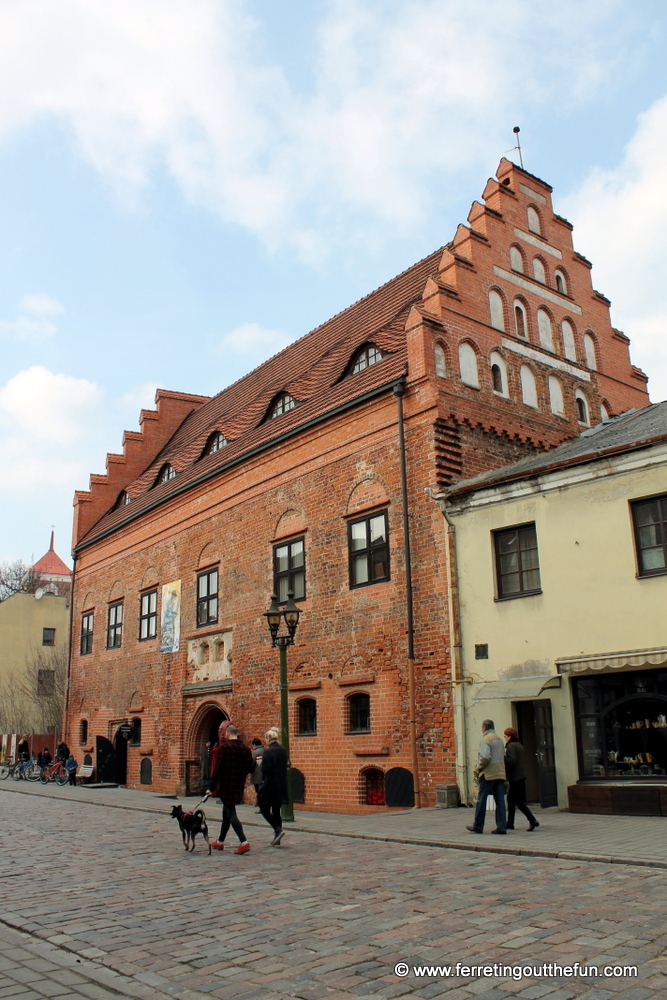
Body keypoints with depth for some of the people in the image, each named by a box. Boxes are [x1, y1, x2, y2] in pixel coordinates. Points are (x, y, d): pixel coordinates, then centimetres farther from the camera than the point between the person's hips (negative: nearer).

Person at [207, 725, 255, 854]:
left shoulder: (224, 747, -12)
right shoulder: (246, 749, 3)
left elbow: (217, 769, -14)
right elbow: (251, 768, 2)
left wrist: (212, 788, -9)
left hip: (226, 786, -6)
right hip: (238, 787, 6)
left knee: (231, 814, -4)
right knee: (227, 812, 19)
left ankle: (244, 842, -15)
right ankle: (220, 842, 30)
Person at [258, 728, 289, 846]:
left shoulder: (268, 751, -16)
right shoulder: (283, 750, 6)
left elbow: (265, 770, -18)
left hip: (270, 785, -7)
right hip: (281, 786, 7)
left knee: (264, 809, 8)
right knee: (276, 811, 12)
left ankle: (278, 829, -9)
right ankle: (277, 840, 13)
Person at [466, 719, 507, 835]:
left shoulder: (486, 739, -10)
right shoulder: (500, 739, 15)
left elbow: (485, 757, -20)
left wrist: (480, 767, -7)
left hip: (488, 773, -7)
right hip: (500, 773, 7)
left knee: (481, 800, 1)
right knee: (500, 800, 5)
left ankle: (478, 826, 6)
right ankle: (501, 827, 1)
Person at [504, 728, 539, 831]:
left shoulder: (511, 746, -13)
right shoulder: (519, 745, 14)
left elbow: (511, 761, -23)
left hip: (515, 777, -9)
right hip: (522, 775, 10)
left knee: (519, 801, -6)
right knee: (511, 799, 16)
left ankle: (533, 821, -13)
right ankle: (510, 824, 21)